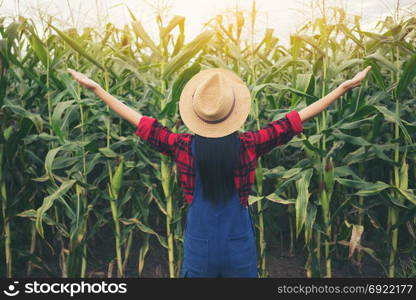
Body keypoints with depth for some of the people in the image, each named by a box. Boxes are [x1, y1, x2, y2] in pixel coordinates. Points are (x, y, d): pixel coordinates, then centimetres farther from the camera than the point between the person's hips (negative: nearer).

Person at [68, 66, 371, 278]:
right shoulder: (248, 145, -15)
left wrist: (95, 87, 6)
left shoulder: (183, 147, -14)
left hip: (199, 249, 0)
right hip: (240, 249, 0)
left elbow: (139, 120, -5)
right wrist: (344, 87, 0)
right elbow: (297, 119, -9)